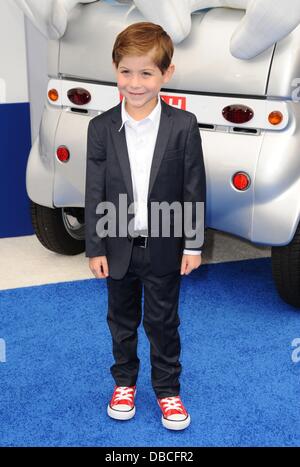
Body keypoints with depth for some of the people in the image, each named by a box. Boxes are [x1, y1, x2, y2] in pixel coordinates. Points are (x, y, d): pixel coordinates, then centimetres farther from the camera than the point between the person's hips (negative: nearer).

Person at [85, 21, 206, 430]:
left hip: (164, 247, -1)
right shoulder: (101, 128, -7)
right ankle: (124, 381, 38)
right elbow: (95, 192, -4)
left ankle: (167, 389, 30)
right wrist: (95, 248, -5)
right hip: (118, 247, 2)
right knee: (122, 320, 19)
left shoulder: (184, 125, -11)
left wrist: (194, 244, -5)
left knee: (163, 323, 12)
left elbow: (194, 189, -6)